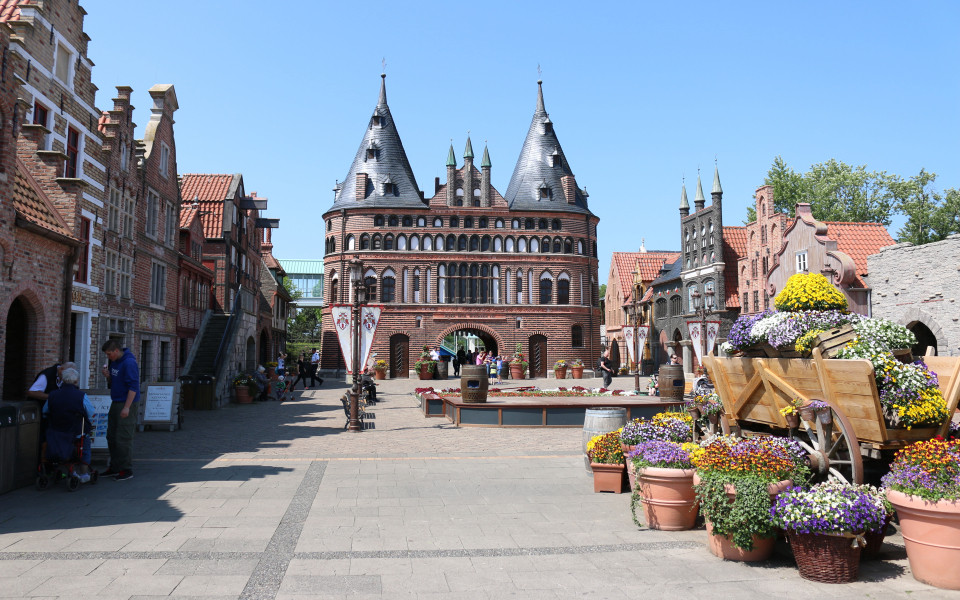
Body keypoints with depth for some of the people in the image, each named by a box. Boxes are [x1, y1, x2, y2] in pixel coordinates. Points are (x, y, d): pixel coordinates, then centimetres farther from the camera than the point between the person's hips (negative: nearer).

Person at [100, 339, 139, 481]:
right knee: (111, 437, 13)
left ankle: (127, 470, 1)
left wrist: (127, 407, -23)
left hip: (126, 405, -9)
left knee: (123, 438, -7)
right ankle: (115, 467, 22)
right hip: (115, 404, 10)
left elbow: (133, 387, -21)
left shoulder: (129, 363, -17)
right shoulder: (113, 362, 12)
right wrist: (107, 376, 0)